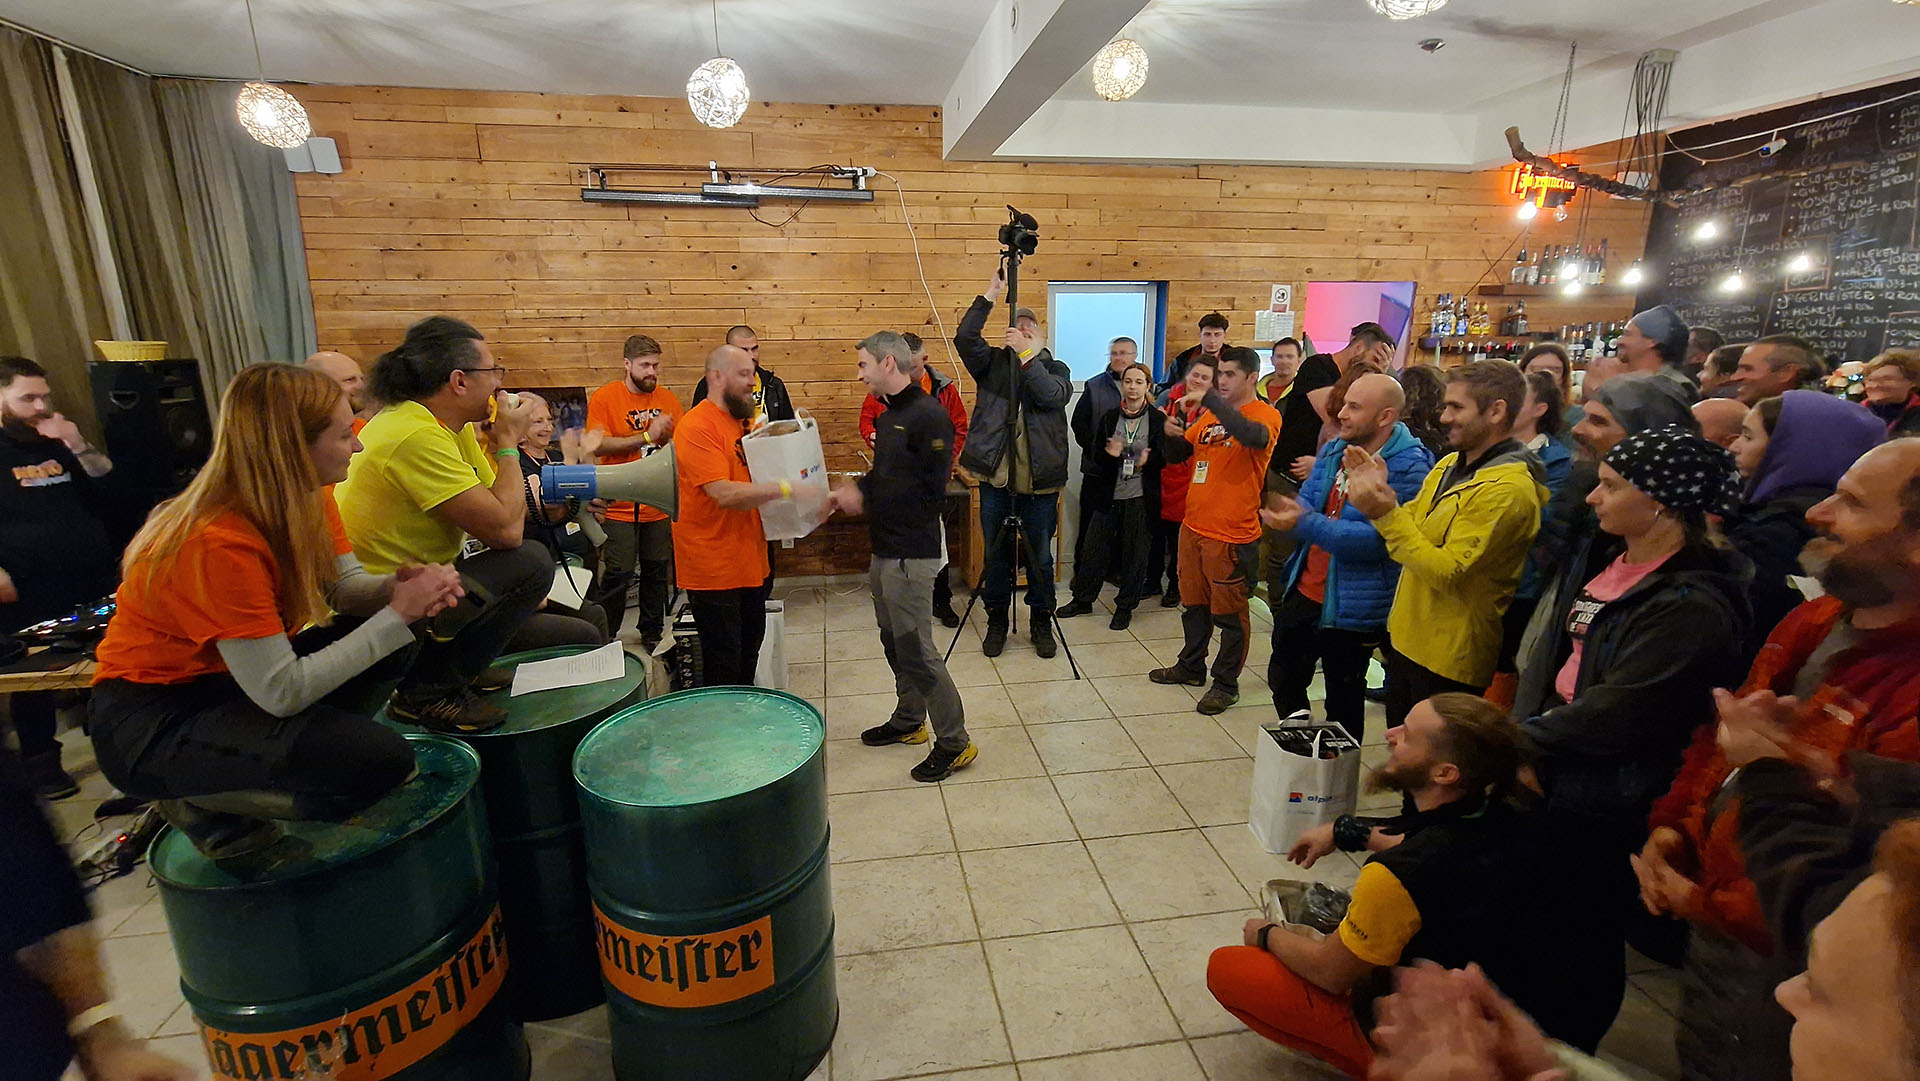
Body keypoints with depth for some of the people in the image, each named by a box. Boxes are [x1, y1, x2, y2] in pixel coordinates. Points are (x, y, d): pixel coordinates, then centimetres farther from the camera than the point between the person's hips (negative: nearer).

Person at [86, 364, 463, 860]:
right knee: (379, 757, -25)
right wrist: (396, 615, -28)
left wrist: (398, 586, -24)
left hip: (238, 678, 8)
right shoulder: (221, 543, -30)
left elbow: (344, 587, -2)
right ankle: (205, 802, 0)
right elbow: (281, 692, -29)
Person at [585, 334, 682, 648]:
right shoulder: (604, 398, -5)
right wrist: (646, 436, -18)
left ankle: (652, 634, 28)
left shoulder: (668, 398, 7)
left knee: (657, 572, 12)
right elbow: (596, 445, -16)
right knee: (617, 575, -2)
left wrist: (667, 435, -12)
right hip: (620, 506, -4)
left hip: (660, 505, 4)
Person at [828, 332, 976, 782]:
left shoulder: (928, 415, -16)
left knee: (917, 650, -4)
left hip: (912, 553, -10)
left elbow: (933, 487, -22)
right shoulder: (888, 416, 14)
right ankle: (908, 721, 36)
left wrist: (865, 493, -19)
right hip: (884, 548, 10)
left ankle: (955, 742, 9)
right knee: (895, 643, 19)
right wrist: (853, 491, 1)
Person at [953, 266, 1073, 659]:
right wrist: (991, 295, -15)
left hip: (1040, 482, 0)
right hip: (996, 479, 0)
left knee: (1041, 558, 10)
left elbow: (1054, 394, -15)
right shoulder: (993, 362, 7)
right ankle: (996, 622, 27)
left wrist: (1027, 353, -20)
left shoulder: (1055, 369, 7)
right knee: (997, 555, 11)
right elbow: (964, 338, -11)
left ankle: (1041, 623, 26)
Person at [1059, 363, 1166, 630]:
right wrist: (1109, 454, -16)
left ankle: (1125, 607, 21)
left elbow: (1165, 458, 1)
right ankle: (1082, 599, 23)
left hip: (1141, 498, -2)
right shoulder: (1109, 417, 5)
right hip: (1109, 495, 2)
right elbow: (1096, 455, 6)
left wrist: (1149, 459, -20)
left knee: (1134, 553, 6)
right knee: (1094, 548, 7)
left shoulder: (1158, 419, -2)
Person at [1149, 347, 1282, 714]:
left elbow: (1255, 437, -32)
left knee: (1229, 613, 5)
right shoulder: (1208, 416, 12)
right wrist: (1172, 434, -6)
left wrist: (1209, 398, -31)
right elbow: (1177, 455, 16)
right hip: (1193, 526, 7)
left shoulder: (1265, 414, -8)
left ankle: (1226, 684, 19)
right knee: (1194, 604, 19)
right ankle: (1191, 667, 36)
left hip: (1232, 535, -7)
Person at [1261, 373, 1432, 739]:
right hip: (1305, 590, 7)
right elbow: (1307, 501, 6)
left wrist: (1304, 524, -33)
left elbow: (1376, 539, -28)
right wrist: (1287, 513, -19)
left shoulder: (1409, 466, -20)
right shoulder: (1334, 451, 4)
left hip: (1352, 608, -7)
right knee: (1283, 680, 21)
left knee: (1343, 703, 14)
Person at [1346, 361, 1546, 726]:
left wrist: (1386, 513, -27)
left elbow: (1448, 573, -24)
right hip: (1405, 639, 8)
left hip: (1447, 660, -8)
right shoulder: (1450, 465, 8)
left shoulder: (1508, 488, -21)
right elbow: (1408, 529, 11)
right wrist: (1380, 492, -5)